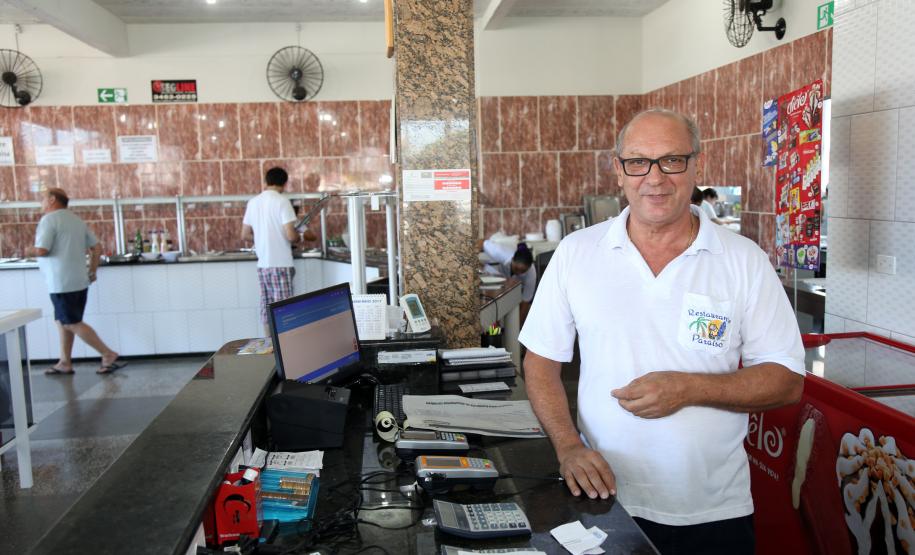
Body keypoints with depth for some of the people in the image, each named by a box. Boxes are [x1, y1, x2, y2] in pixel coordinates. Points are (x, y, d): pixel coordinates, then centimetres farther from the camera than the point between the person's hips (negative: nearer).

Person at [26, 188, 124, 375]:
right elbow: (97, 248, 11)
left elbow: (42, 250, -19)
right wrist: (92, 271, 19)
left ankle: (109, 355, -5)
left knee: (73, 324, -3)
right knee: (63, 321, 16)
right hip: (79, 281, 9)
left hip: (62, 283, -8)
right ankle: (65, 363, 18)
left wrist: (29, 251, 3)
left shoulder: (49, 219, -11)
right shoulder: (77, 220, 14)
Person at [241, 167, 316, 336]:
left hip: (262, 263, 6)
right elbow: (290, 235, -17)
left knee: (267, 307, 11)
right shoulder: (282, 201, -9)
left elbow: (245, 235, 12)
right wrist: (302, 237, 4)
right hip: (280, 264, -6)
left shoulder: (253, 202, 8)